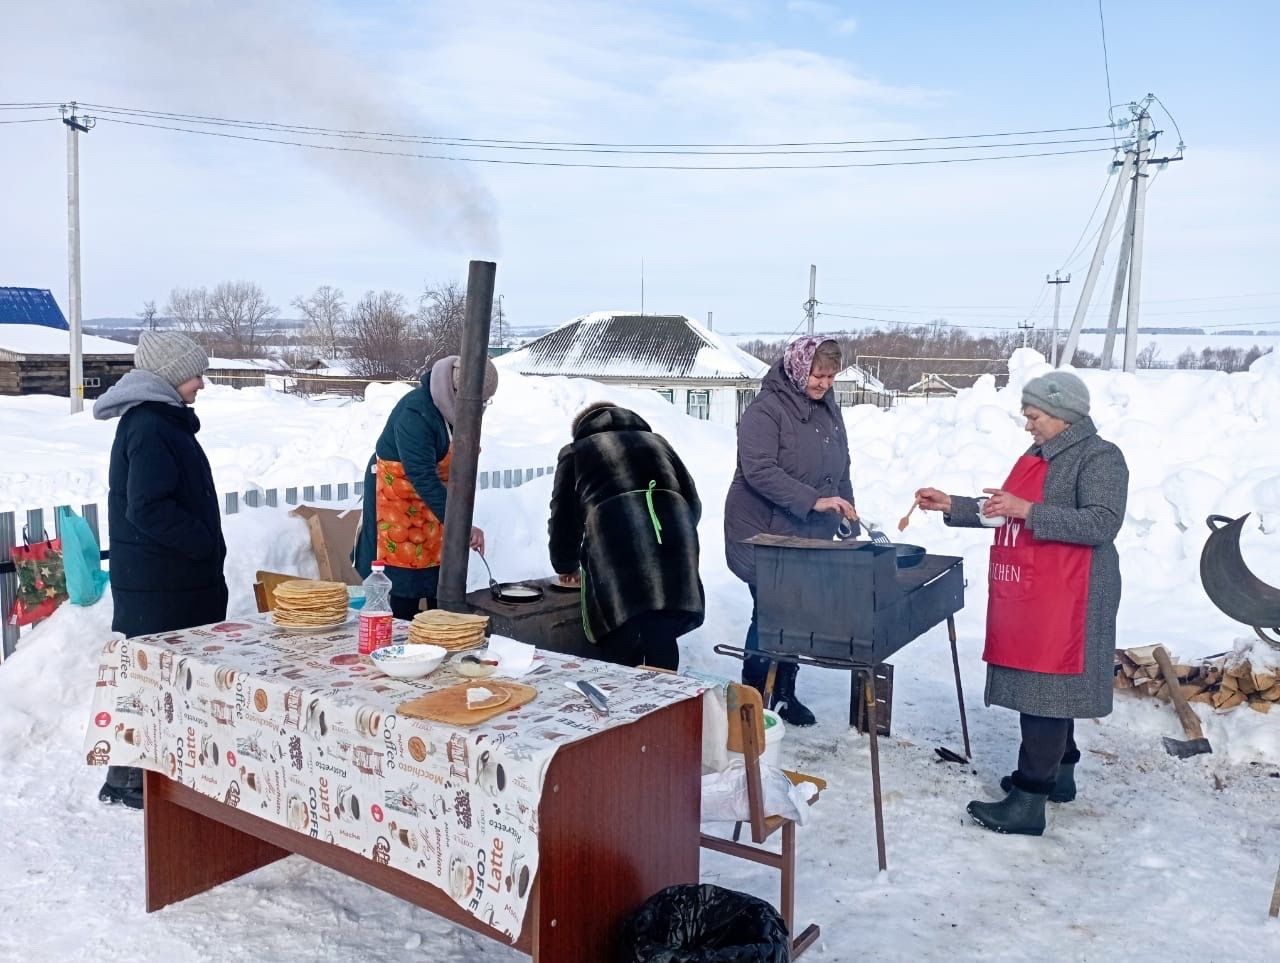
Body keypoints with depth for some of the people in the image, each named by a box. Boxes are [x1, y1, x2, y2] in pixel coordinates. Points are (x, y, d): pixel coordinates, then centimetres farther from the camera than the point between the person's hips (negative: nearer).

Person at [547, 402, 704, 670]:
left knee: (621, 659, 1)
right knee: (663, 644, 11)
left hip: (619, 565, -3)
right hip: (673, 558, 3)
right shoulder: (657, 442, 31)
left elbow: (563, 516, 23)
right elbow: (693, 504, 27)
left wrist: (567, 565, 37)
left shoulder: (575, 451, 24)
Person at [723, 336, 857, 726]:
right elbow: (759, 471, -25)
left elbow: (840, 471, 19)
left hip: (811, 537, 7)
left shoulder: (829, 411, 12)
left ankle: (785, 693, 25)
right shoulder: (766, 410, -13)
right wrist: (813, 500, -30)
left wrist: (849, 518, 16)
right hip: (766, 534, -7)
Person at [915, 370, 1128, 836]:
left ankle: (1028, 801, -3)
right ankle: (1058, 775, 32)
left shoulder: (1100, 458, -9)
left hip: (1063, 601, -9)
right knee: (1045, 690, 17)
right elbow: (1002, 514, 22)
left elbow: (1102, 522, -21)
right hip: (1022, 596, 9)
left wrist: (1028, 511, -25)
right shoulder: (1037, 456, 16)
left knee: (1046, 694, -7)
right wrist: (951, 505, 15)